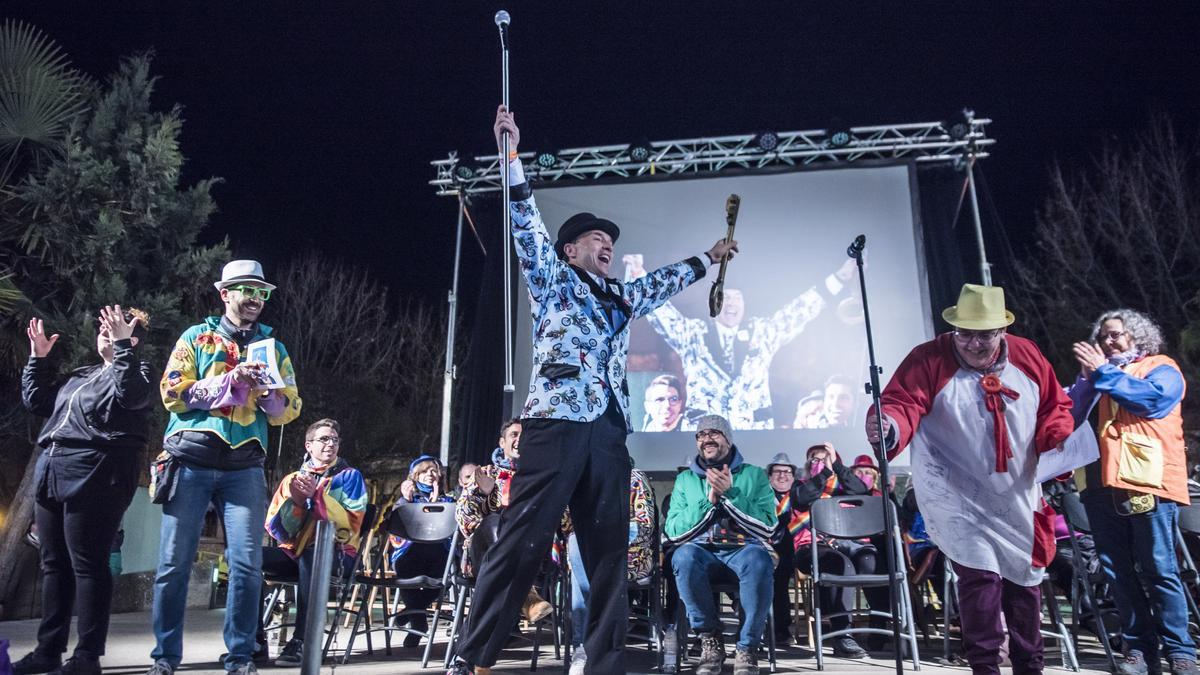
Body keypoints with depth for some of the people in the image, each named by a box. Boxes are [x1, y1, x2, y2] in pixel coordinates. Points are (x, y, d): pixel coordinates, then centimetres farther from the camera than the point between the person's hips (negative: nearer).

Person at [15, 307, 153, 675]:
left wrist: (122, 345, -23)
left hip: (93, 475, -8)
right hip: (51, 471, 8)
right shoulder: (80, 375, 25)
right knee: (54, 564, 11)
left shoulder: (136, 371, 2)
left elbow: (130, 395, -20)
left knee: (88, 565, -7)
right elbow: (36, 401, 30)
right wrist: (38, 358, 23)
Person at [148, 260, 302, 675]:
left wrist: (265, 388, -12)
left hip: (244, 466, 1)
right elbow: (173, 393, -3)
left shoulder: (273, 346, 13)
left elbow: (289, 409, 8)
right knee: (175, 562, 2)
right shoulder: (196, 336, 9)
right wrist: (229, 381, -13)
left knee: (247, 562, -4)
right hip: (190, 460, -1)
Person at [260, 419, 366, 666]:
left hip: (336, 555, -4)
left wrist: (316, 495, -17)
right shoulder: (293, 478, 14)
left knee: (310, 557, -37)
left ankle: (303, 641, -29)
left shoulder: (349, 476, 5)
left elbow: (349, 527, -9)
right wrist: (294, 500, -12)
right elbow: (276, 530, 5)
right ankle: (255, 638, -13)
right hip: (294, 552, 4)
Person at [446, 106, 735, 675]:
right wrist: (511, 153, -7)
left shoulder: (621, 298, 28)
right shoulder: (553, 279, 12)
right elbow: (526, 222, 1)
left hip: (608, 430, 7)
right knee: (521, 542, -9)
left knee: (609, 552, 4)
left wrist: (708, 258, 53)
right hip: (556, 421, -6)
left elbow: (664, 283, 44)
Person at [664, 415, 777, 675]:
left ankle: (747, 647, -18)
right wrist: (708, 500, -7)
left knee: (759, 560, -37)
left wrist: (730, 493, -12)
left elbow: (767, 526, -1)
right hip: (702, 552, 1)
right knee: (684, 556, -35)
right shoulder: (685, 479, 15)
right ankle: (710, 639, -15)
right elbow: (673, 532, 5)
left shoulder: (754, 475, 12)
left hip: (744, 549, -1)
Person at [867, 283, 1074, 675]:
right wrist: (888, 429, -46)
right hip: (959, 500, -5)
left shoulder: (1027, 357, 2)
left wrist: (1060, 445, -8)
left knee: (1026, 579, 16)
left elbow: (1054, 407, 10)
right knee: (981, 576, -12)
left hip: (1019, 499, 5)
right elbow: (902, 404, -25)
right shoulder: (928, 360, -13)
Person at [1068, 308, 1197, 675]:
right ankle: (1138, 646, 12)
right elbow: (1072, 416, 10)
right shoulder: (1097, 374, 21)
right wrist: (1088, 378, 0)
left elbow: (1151, 398, -12)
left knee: (1158, 570, -3)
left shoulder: (1161, 368, 9)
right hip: (1102, 483, 4)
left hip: (1146, 481, -4)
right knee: (1118, 572, 5)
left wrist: (1104, 373, -8)